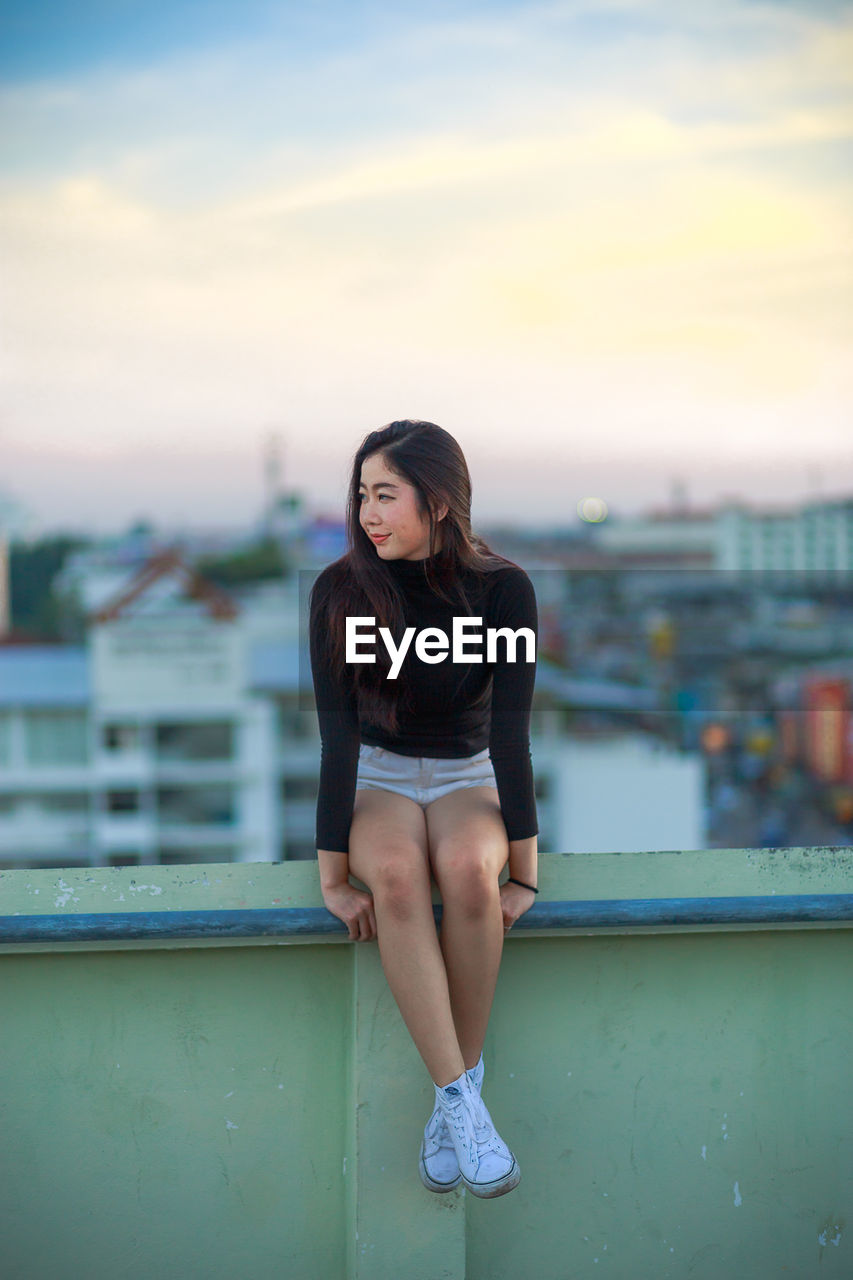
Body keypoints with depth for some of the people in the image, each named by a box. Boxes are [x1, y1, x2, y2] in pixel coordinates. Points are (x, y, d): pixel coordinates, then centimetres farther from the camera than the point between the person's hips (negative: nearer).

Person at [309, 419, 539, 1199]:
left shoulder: (503, 590, -14)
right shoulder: (341, 590, -13)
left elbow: (512, 734, -15)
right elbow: (338, 734, -14)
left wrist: (525, 872, -17)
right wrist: (333, 875, -18)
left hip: (469, 777, 0)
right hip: (377, 777, 0)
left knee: (467, 869, -35)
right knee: (396, 873, -35)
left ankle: (459, 1085, -21)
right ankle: (462, 1105, -33)